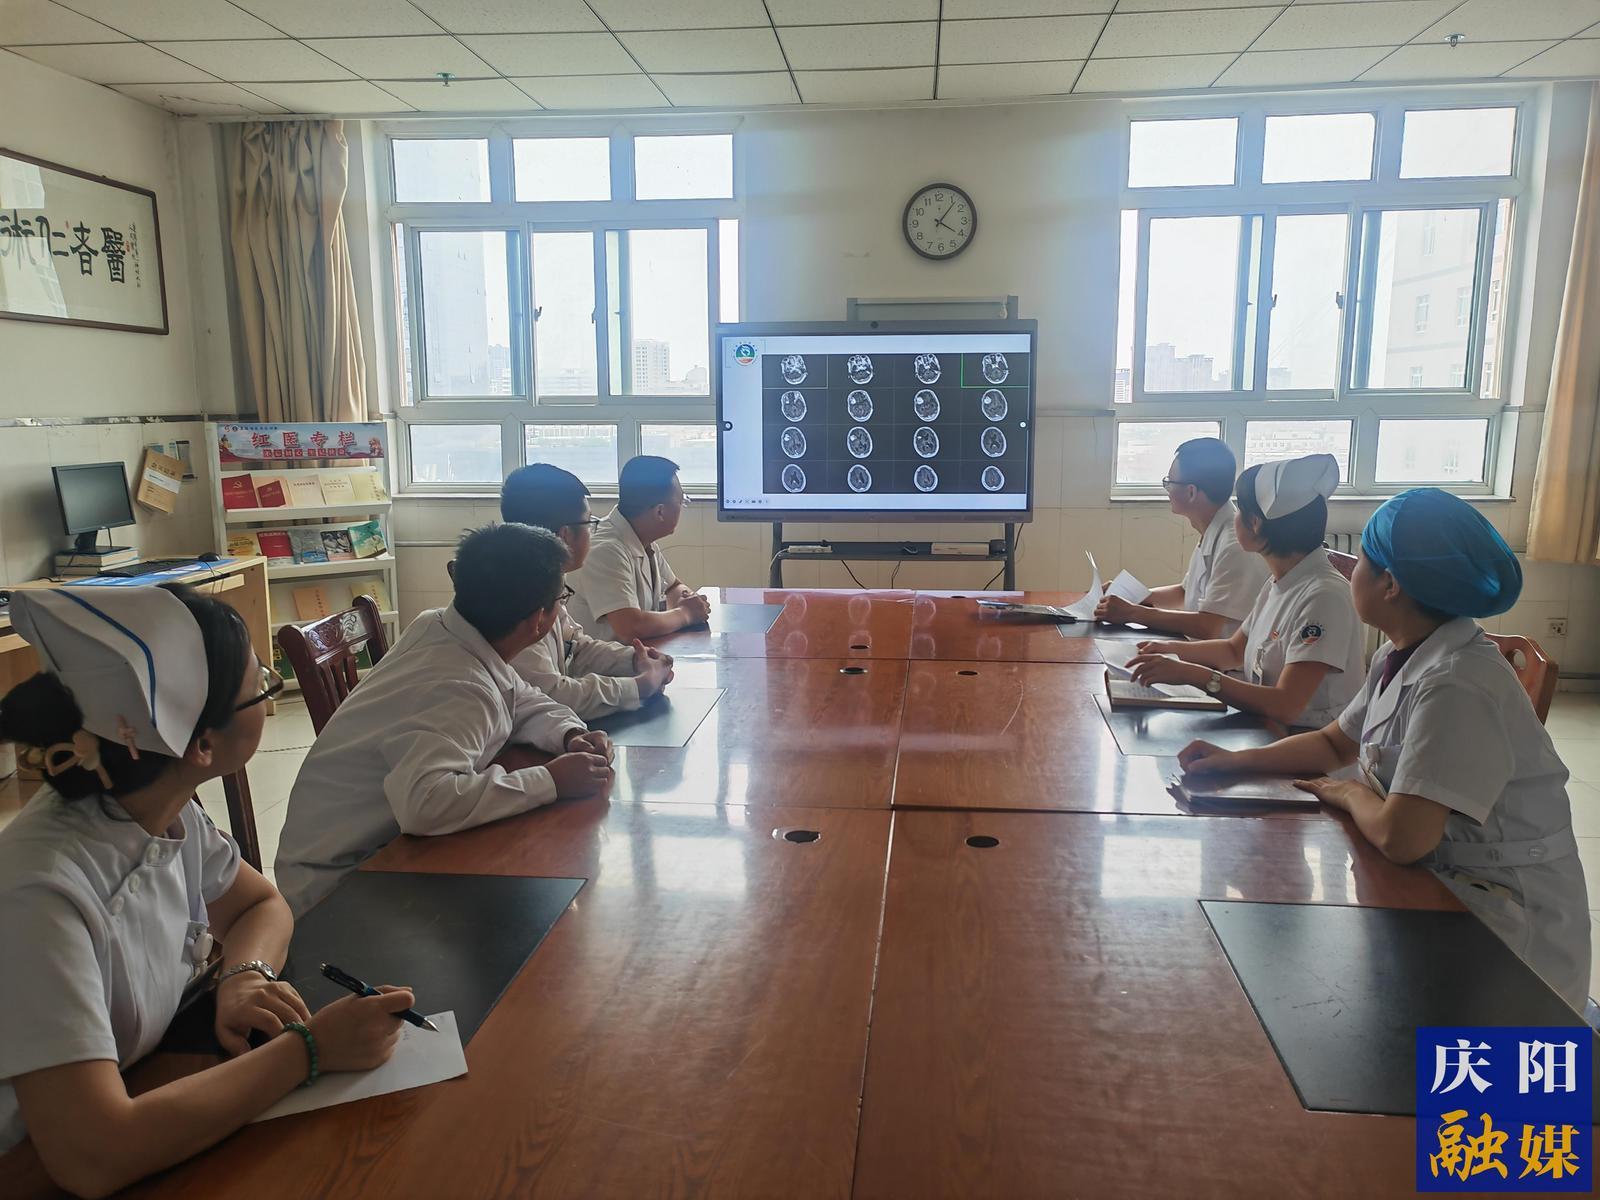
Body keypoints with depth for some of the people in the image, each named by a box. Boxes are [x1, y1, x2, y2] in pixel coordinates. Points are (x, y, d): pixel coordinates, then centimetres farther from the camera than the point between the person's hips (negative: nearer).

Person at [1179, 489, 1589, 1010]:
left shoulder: (1457, 686, -29)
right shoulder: (1400, 658, 1)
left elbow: (1400, 836, -34)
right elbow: (1333, 744, 16)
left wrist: (1351, 794, -12)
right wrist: (1236, 760, 2)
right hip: (1439, 881, 8)